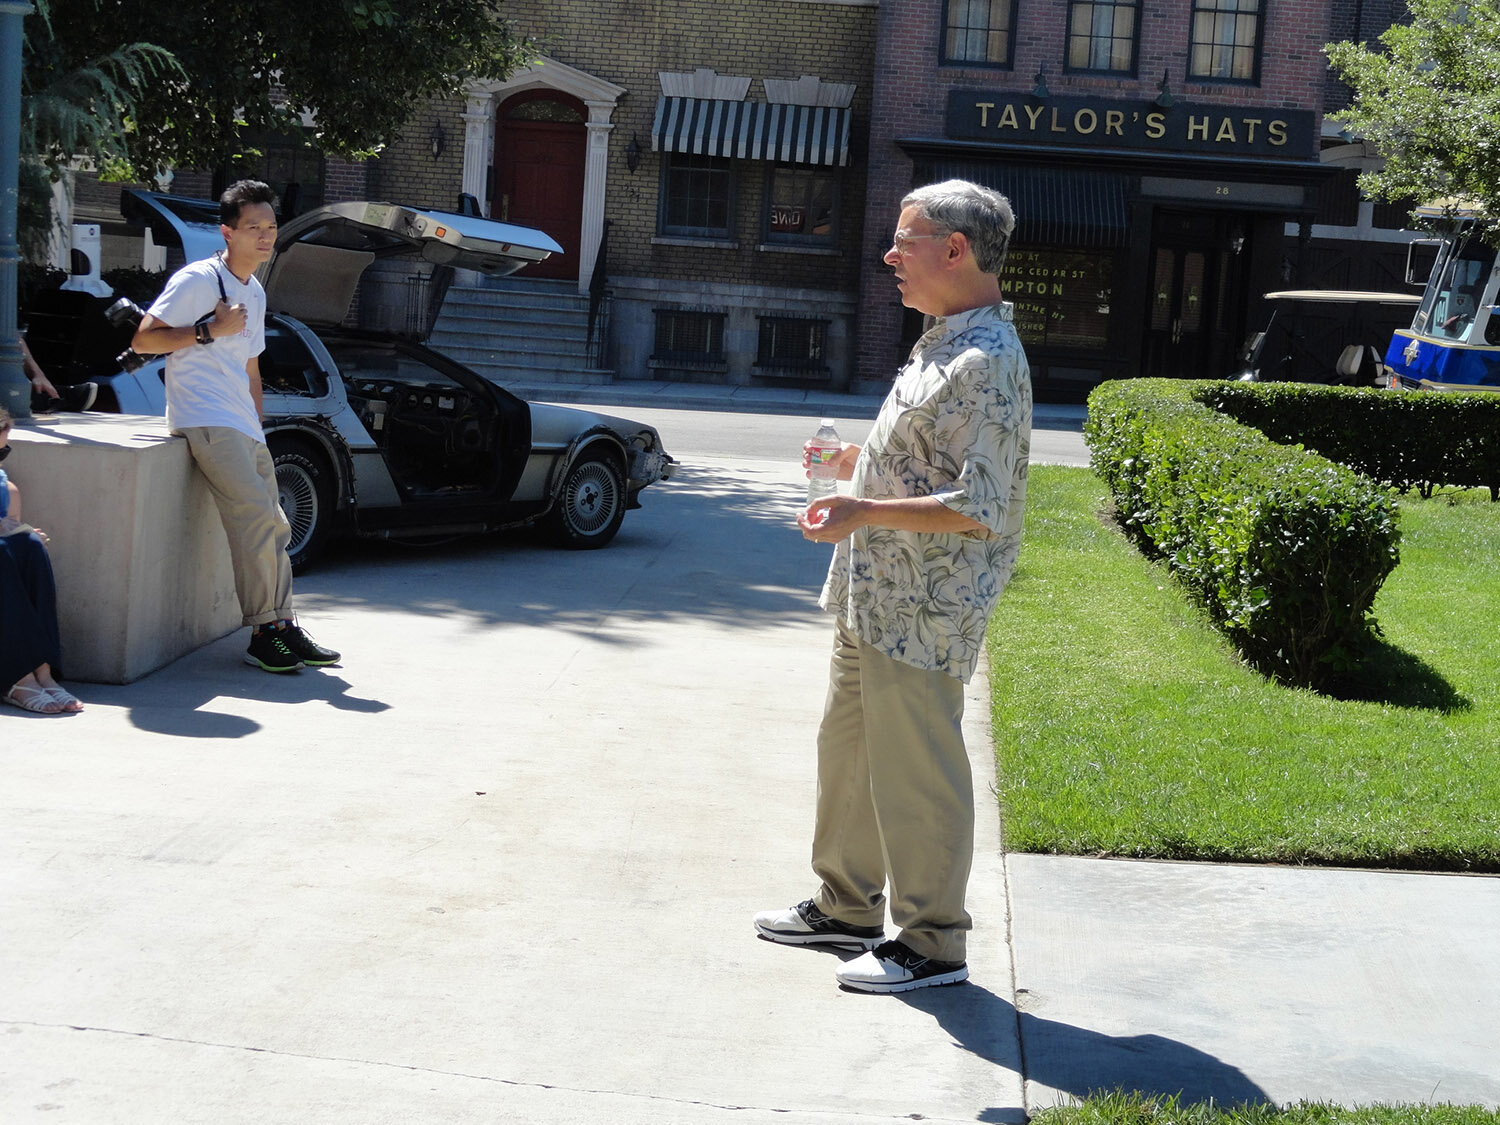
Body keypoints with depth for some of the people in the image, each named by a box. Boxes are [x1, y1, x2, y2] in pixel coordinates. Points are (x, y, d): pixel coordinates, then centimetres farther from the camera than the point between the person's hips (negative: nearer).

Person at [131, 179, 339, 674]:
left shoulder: (255, 293, 20)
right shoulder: (198, 280, -6)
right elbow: (143, 339, -11)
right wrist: (211, 329, -16)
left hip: (243, 427, 9)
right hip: (204, 420, -9)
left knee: (273, 528, 6)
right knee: (255, 514, -19)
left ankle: (282, 625, 11)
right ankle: (264, 633, -16)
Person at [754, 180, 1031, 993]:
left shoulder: (985, 363, -21)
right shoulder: (943, 343, 13)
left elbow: (979, 507, -25)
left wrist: (866, 512, -26)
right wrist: (863, 462, 16)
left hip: (921, 610, -11)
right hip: (874, 596, 11)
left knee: (914, 769, -1)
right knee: (846, 746, 20)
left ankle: (932, 943, 11)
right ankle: (847, 905, 34)